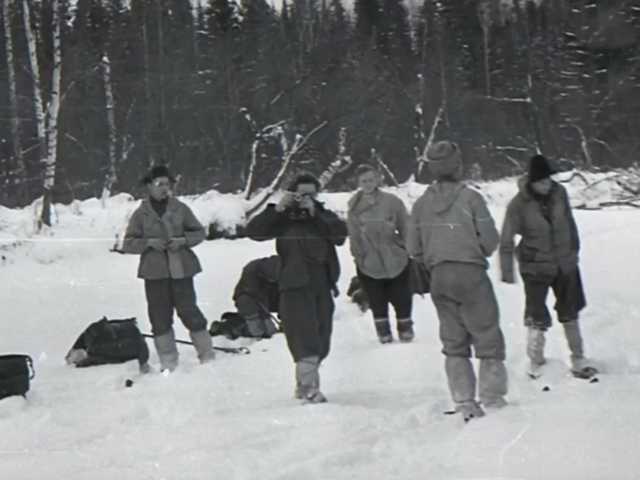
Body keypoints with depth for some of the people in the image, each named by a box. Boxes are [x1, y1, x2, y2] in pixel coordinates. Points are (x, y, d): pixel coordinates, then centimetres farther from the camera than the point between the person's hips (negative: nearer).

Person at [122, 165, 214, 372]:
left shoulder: (180, 209, 4)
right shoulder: (141, 214, 3)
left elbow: (199, 232, 11)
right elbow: (128, 244, 4)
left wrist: (183, 240, -8)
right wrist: (149, 242, -12)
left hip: (181, 269, 0)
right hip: (155, 272, 0)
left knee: (189, 311, -3)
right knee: (160, 317, 1)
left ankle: (207, 354, 11)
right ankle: (168, 363, 10)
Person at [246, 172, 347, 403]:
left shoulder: (324, 216, 9)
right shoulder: (284, 219, 2)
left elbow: (340, 234, -10)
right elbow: (253, 231, -10)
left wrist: (315, 214, -16)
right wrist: (277, 209, -18)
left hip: (322, 287, 4)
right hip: (295, 288, -4)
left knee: (321, 342, 11)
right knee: (306, 340, -15)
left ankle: (302, 384, 26)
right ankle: (310, 388, -15)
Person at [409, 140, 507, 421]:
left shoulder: (422, 203, 1)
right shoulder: (470, 198, -12)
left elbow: (414, 247, 3)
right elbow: (490, 240, -10)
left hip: (439, 278, 4)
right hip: (471, 274, -4)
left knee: (453, 341, 13)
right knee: (488, 337, 7)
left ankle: (464, 403, 12)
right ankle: (492, 397, 6)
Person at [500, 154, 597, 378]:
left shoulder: (559, 192, -8)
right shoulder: (519, 204, -19)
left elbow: (569, 222, 7)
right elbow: (507, 239, -15)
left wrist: (574, 249, 16)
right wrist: (507, 271, -16)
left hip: (565, 263, 5)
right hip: (535, 267, -4)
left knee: (570, 312, 15)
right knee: (537, 318, -2)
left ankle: (578, 360, 28)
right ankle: (535, 364, 13)